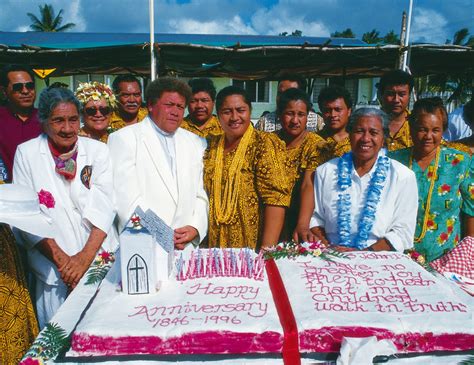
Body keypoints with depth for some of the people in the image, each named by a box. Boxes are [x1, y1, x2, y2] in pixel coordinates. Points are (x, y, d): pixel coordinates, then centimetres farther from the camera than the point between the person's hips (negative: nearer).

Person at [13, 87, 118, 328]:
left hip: (101, 260, 0)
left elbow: (105, 206, -6)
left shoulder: (98, 150, 0)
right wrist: (61, 258, -11)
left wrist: (85, 257, -14)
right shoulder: (26, 153, 0)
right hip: (52, 269, 0)